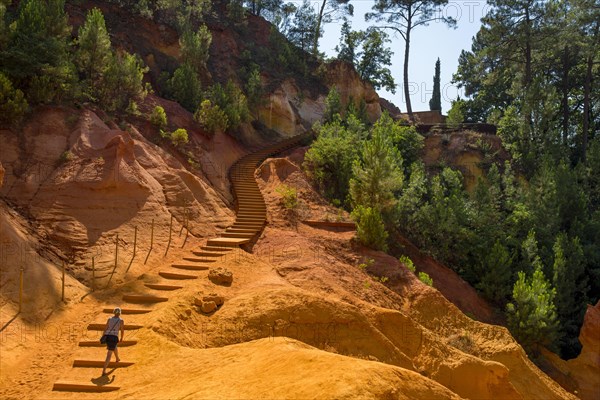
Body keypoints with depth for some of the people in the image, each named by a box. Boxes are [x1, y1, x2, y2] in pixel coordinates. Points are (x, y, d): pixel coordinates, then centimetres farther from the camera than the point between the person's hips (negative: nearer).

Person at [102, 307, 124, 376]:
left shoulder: (109, 319, 7)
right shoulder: (121, 321, -4)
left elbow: (105, 329, 4)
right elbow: (122, 331, 0)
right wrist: (121, 338, 18)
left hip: (107, 336, 5)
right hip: (114, 337, -5)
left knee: (115, 346, 36)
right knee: (109, 355, -2)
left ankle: (117, 359, 59)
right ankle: (104, 371, -10)